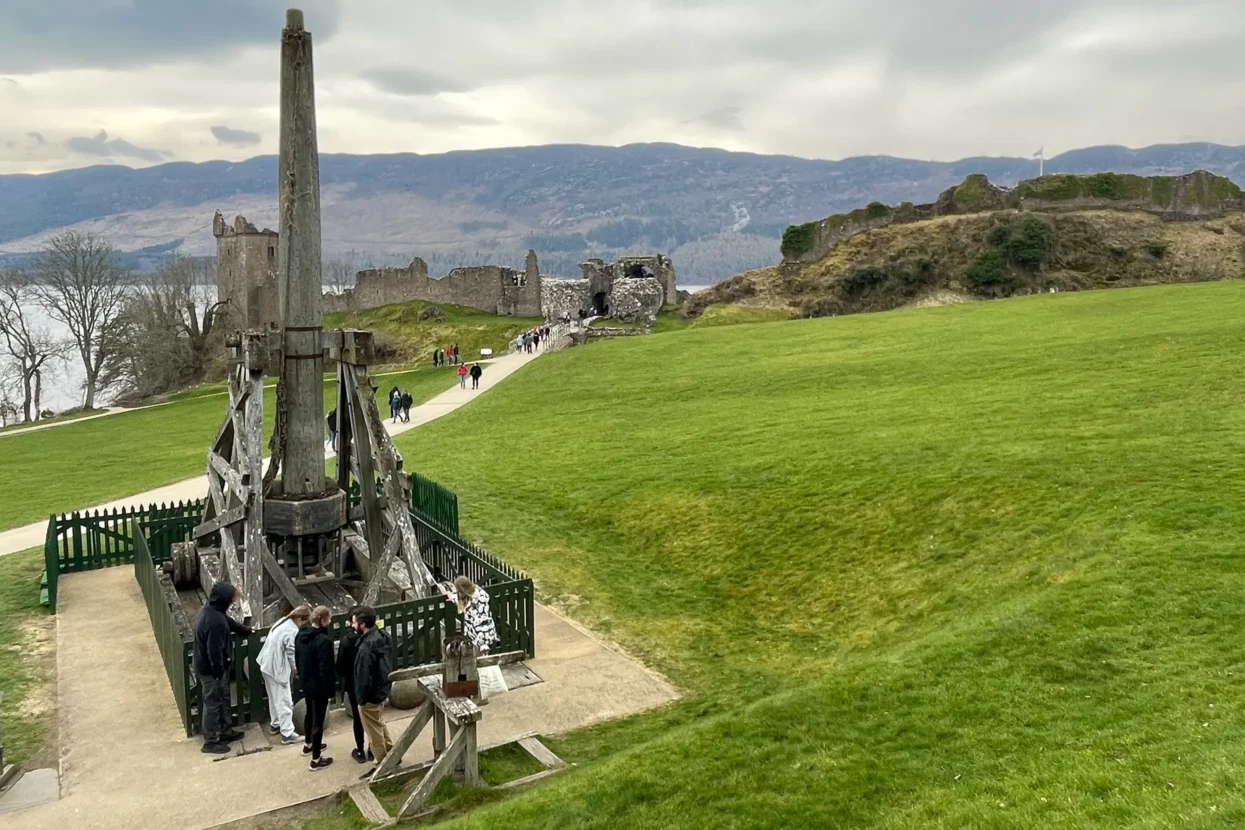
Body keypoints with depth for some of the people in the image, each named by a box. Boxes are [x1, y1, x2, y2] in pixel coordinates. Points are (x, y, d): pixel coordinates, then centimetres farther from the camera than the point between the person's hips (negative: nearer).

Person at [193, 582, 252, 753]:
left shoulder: (212, 609, 0)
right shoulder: (215, 621, -33)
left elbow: (228, 621, 21)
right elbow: (214, 651, -30)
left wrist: (245, 630, 35)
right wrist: (218, 673, -20)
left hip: (214, 667, 10)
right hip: (211, 670, -10)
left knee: (223, 700, 22)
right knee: (213, 704, 6)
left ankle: (226, 732, 36)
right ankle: (210, 742, 20)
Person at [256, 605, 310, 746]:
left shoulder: (282, 622, 5)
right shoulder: (293, 632, -24)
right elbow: (292, 655, -18)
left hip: (267, 665, 10)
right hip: (277, 669, -10)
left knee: (275, 698, 24)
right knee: (284, 701, -2)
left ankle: (276, 724, 38)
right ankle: (287, 734, 2)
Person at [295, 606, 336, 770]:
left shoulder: (300, 635, -1)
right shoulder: (323, 641, -28)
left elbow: (297, 659, 11)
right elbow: (325, 668, -25)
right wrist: (330, 689, -15)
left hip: (305, 682, 9)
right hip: (319, 686, -8)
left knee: (310, 714, 28)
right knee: (318, 720, 3)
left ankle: (309, 744, 48)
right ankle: (316, 759, 13)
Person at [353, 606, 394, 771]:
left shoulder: (366, 648, -30)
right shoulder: (382, 636, -2)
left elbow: (364, 677, -25)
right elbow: (389, 663, 10)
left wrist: (362, 699, -13)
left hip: (371, 696, -9)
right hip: (383, 690, 9)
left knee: (374, 732, 8)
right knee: (379, 724, 27)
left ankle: (383, 765, 20)